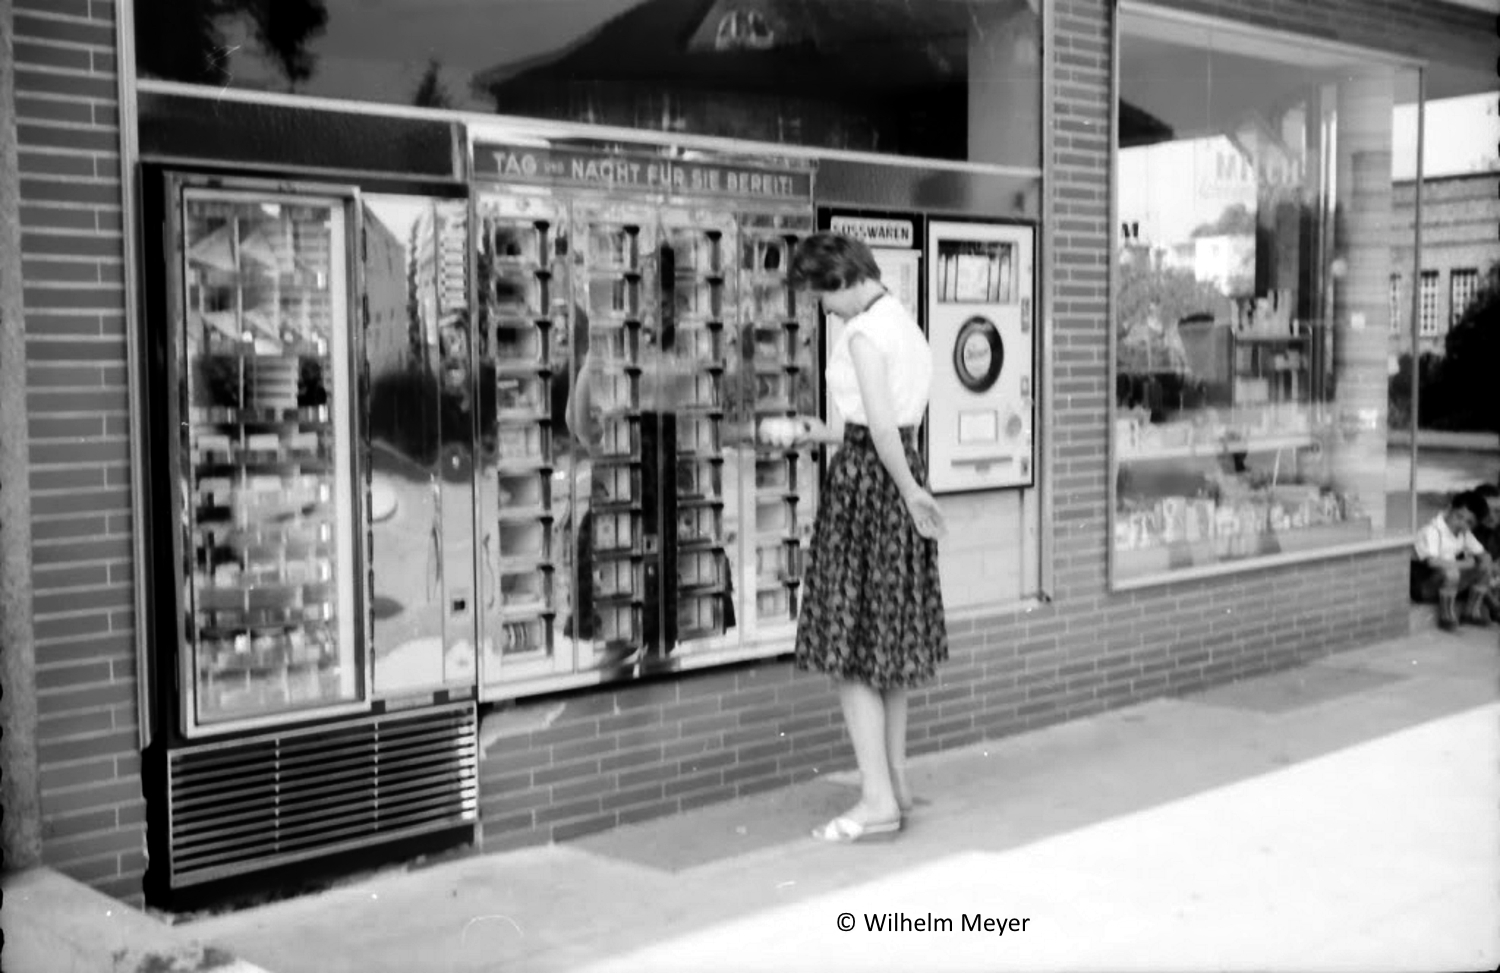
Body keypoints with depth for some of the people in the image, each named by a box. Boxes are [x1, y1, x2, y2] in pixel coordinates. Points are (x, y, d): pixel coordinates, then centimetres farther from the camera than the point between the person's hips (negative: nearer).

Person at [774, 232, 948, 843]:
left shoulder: (863, 333, -14)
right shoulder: (904, 324, 15)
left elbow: (881, 426, -20)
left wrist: (910, 492, -10)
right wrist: (814, 433, 16)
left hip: (864, 480, -10)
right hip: (897, 472, 10)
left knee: (848, 644, -4)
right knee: (891, 636, 15)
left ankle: (878, 800, -2)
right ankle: (895, 781, 23)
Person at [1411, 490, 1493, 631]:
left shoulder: (1464, 533, 7)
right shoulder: (1432, 531, -21)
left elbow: (1481, 554, 12)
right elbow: (1432, 561, -35)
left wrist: (1487, 563, -13)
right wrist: (1463, 564, -24)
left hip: (1450, 583, 8)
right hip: (1423, 586, -8)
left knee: (1485, 568, -1)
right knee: (1451, 573, -36)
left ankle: (1472, 611, 12)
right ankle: (1446, 617, -16)